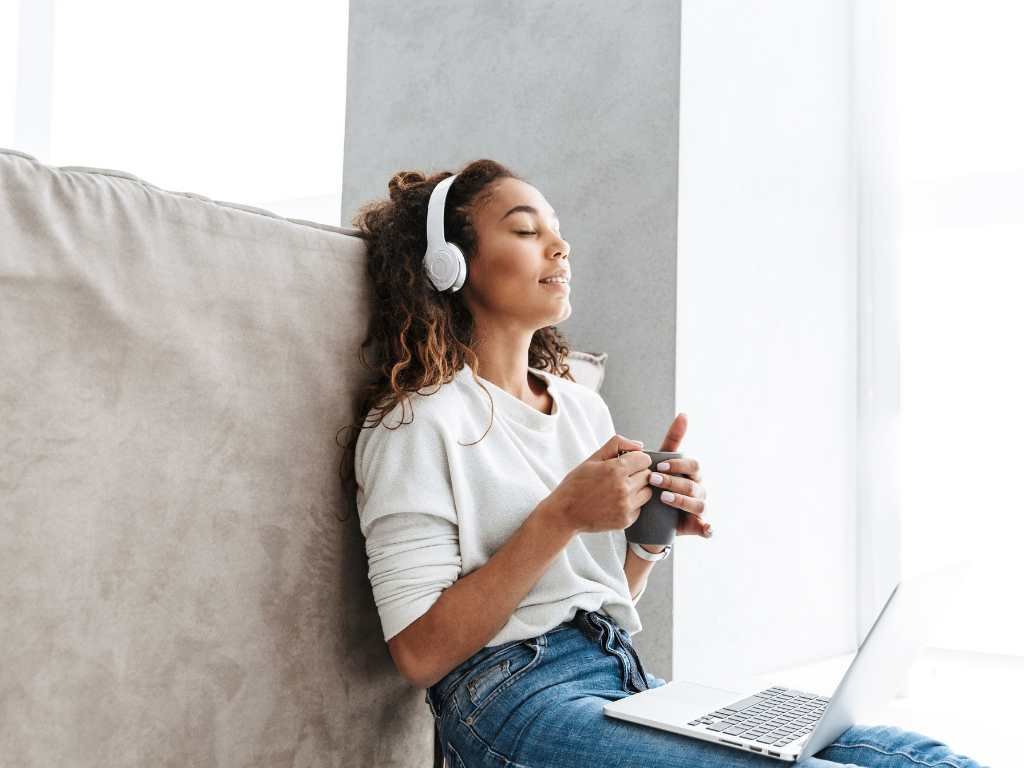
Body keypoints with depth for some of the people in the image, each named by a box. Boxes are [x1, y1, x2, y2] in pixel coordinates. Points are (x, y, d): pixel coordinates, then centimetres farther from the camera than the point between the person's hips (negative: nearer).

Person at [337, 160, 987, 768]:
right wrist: (560, 518, -17)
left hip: (628, 680, 7)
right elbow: (420, 654, -12)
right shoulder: (419, 419, -6)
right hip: (513, 701, -7)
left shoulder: (583, 405, 15)